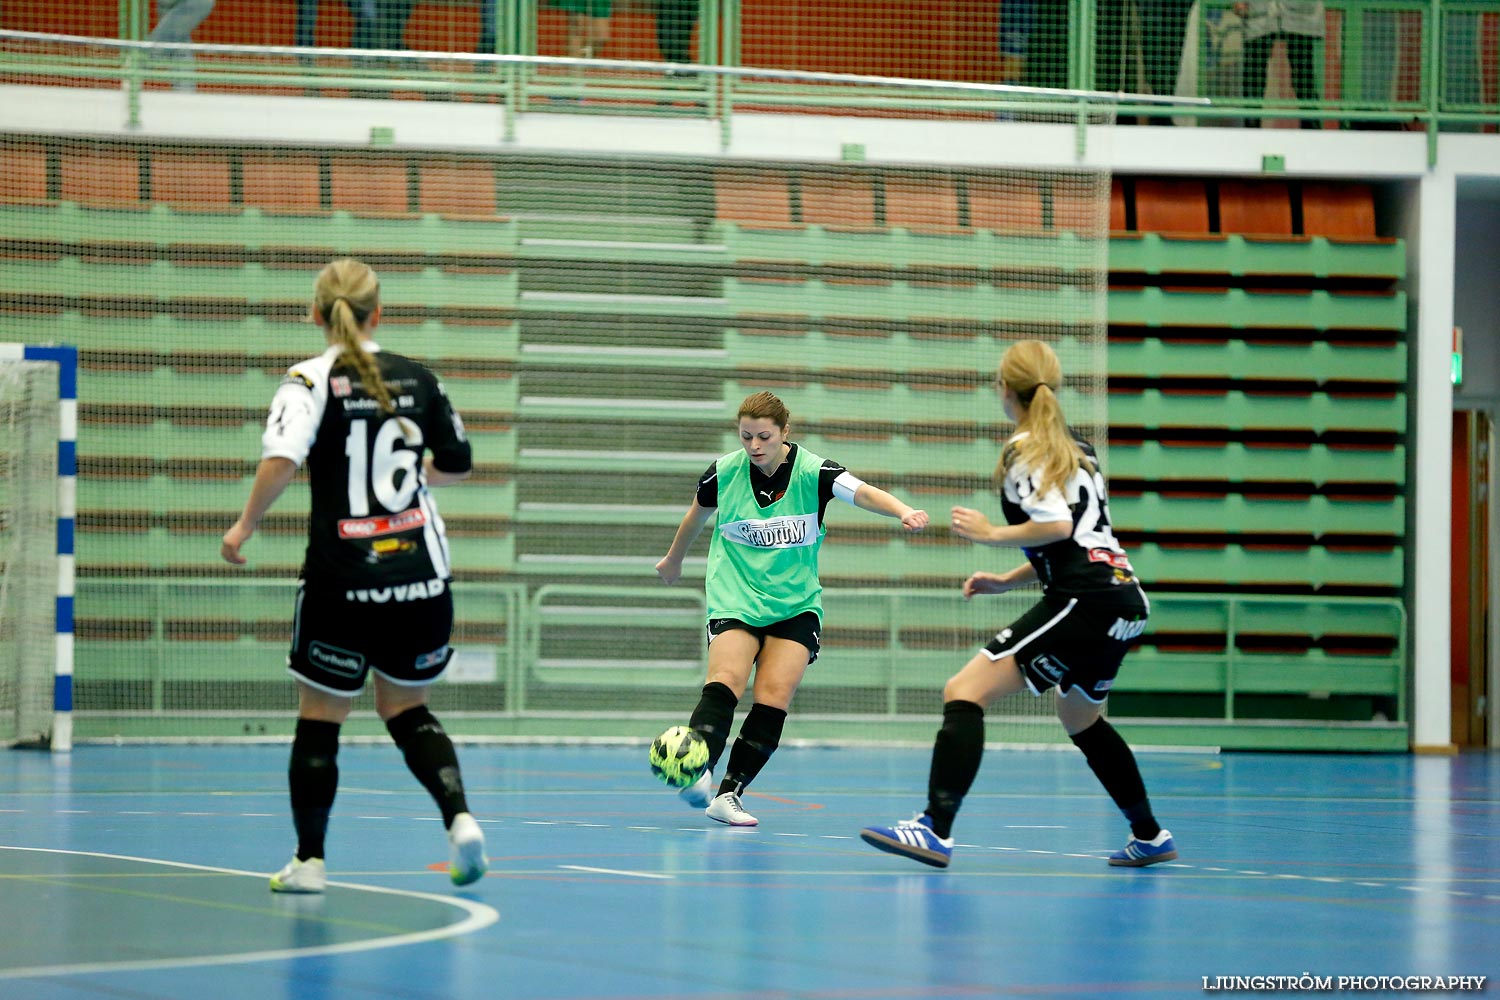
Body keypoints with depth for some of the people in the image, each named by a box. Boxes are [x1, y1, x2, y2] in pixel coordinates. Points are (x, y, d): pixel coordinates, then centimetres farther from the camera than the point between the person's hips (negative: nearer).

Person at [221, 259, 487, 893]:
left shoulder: (311, 380, -6)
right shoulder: (415, 378, 7)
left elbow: (281, 459, -22)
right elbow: (457, 463, 16)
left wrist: (245, 525, -9)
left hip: (343, 579, -4)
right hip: (422, 575, 4)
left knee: (319, 719, 9)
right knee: (405, 708, 18)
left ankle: (309, 860, 11)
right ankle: (460, 818, -3)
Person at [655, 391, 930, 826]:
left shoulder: (812, 472, -10)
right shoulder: (724, 472, -4)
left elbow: (863, 493, -28)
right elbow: (697, 513, 18)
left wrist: (904, 511, -48)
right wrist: (674, 559, 33)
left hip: (795, 604, 0)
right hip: (735, 598, 0)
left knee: (774, 695, -14)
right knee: (726, 680, -25)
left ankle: (728, 795, -8)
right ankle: (696, 772, -39)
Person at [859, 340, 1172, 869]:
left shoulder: (1024, 450, -5)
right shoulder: (1076, 448, 20)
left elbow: (1058, 525, -18)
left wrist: (992, 533, -5)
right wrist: (1011, 579, 24)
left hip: (1084, 602, -9)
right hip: (1124, 601, 9)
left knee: (964, 691, -14)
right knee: (1080, 718, 32)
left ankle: (935, 830, -29)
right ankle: (1150, 837, 41)